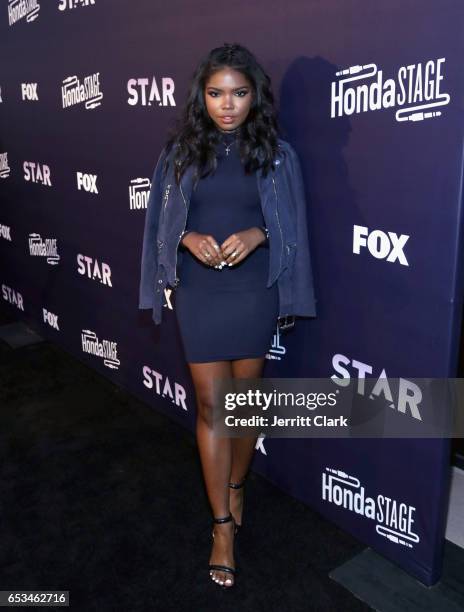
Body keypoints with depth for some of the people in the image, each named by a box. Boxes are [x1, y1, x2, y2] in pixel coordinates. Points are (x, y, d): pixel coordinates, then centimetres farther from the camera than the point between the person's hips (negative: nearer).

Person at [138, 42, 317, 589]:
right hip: (199, 294, 1)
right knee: (210, 406, 5)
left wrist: (256, 235, -17)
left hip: (254, 293, 0)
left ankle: (236, 486, 41)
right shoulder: (180, 151, 2)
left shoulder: (275, 152, -1)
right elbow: (160, 222, 7)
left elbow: (292, 226, 2)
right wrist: (189, 239, -14)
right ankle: (223, 525, 19)